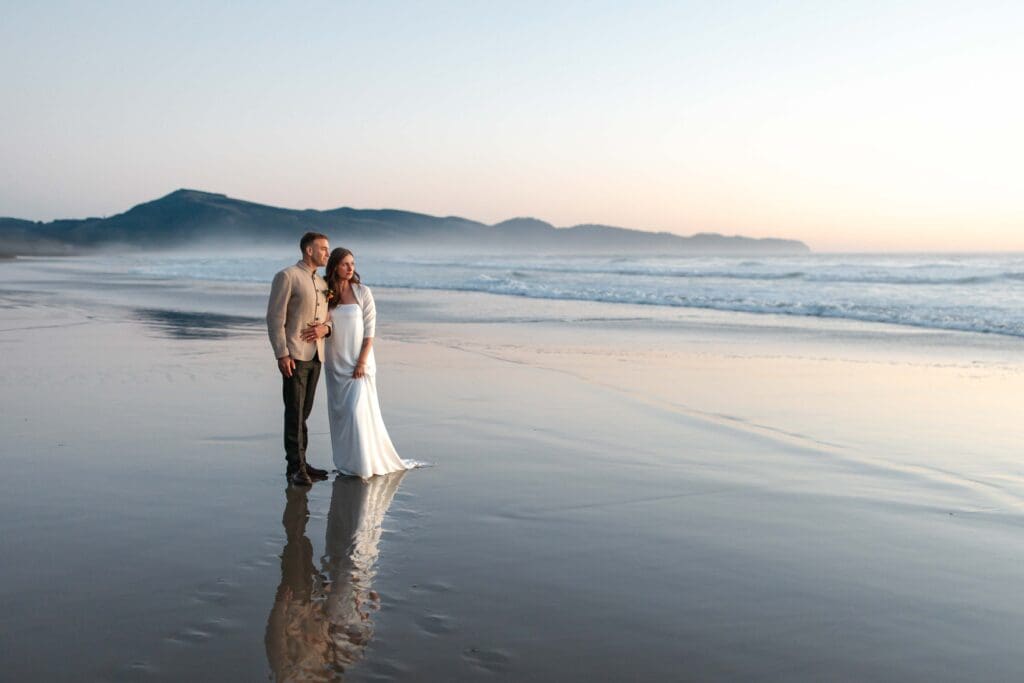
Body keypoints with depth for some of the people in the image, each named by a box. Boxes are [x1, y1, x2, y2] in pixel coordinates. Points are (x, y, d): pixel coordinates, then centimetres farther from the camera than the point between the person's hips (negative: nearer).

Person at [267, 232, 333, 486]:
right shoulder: (287, 277, -6)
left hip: (316, 355, 7)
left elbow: (330, 319, 21)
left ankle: (300, 462, 17)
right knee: (294, 412, -5)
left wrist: (325, 328, -4)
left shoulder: (322, 283, 16)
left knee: (304, 411, 11)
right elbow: (275, 317, -11)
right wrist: (282, 354, -18)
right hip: (294, 356, -7)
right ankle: (295, 466, 0)